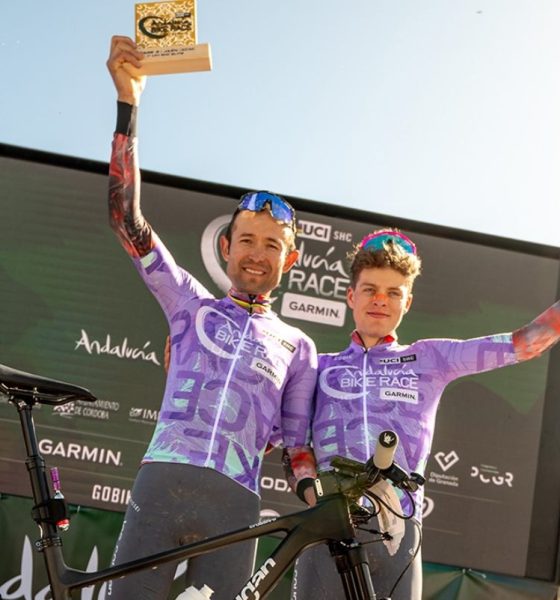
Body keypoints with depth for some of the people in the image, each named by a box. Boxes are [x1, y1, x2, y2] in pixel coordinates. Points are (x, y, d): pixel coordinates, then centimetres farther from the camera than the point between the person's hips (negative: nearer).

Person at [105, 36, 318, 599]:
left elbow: (297, 443, 19)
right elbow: (127, 217, 5)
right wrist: (128, 100, -1)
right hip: (161, 481, -1)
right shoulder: (191, 305, 15)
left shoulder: (298, 347, 18)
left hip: (235, 504, 1)